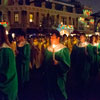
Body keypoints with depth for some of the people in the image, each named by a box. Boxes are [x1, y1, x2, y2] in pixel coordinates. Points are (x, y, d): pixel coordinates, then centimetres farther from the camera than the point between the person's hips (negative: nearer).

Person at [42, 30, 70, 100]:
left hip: (58, 78, -5)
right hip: (48, 77, 5)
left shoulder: (64, 50, -9)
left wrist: (58, 63, -28)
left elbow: (67, 65, -13)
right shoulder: (48, 49, 7)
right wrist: (44, 72, 12)